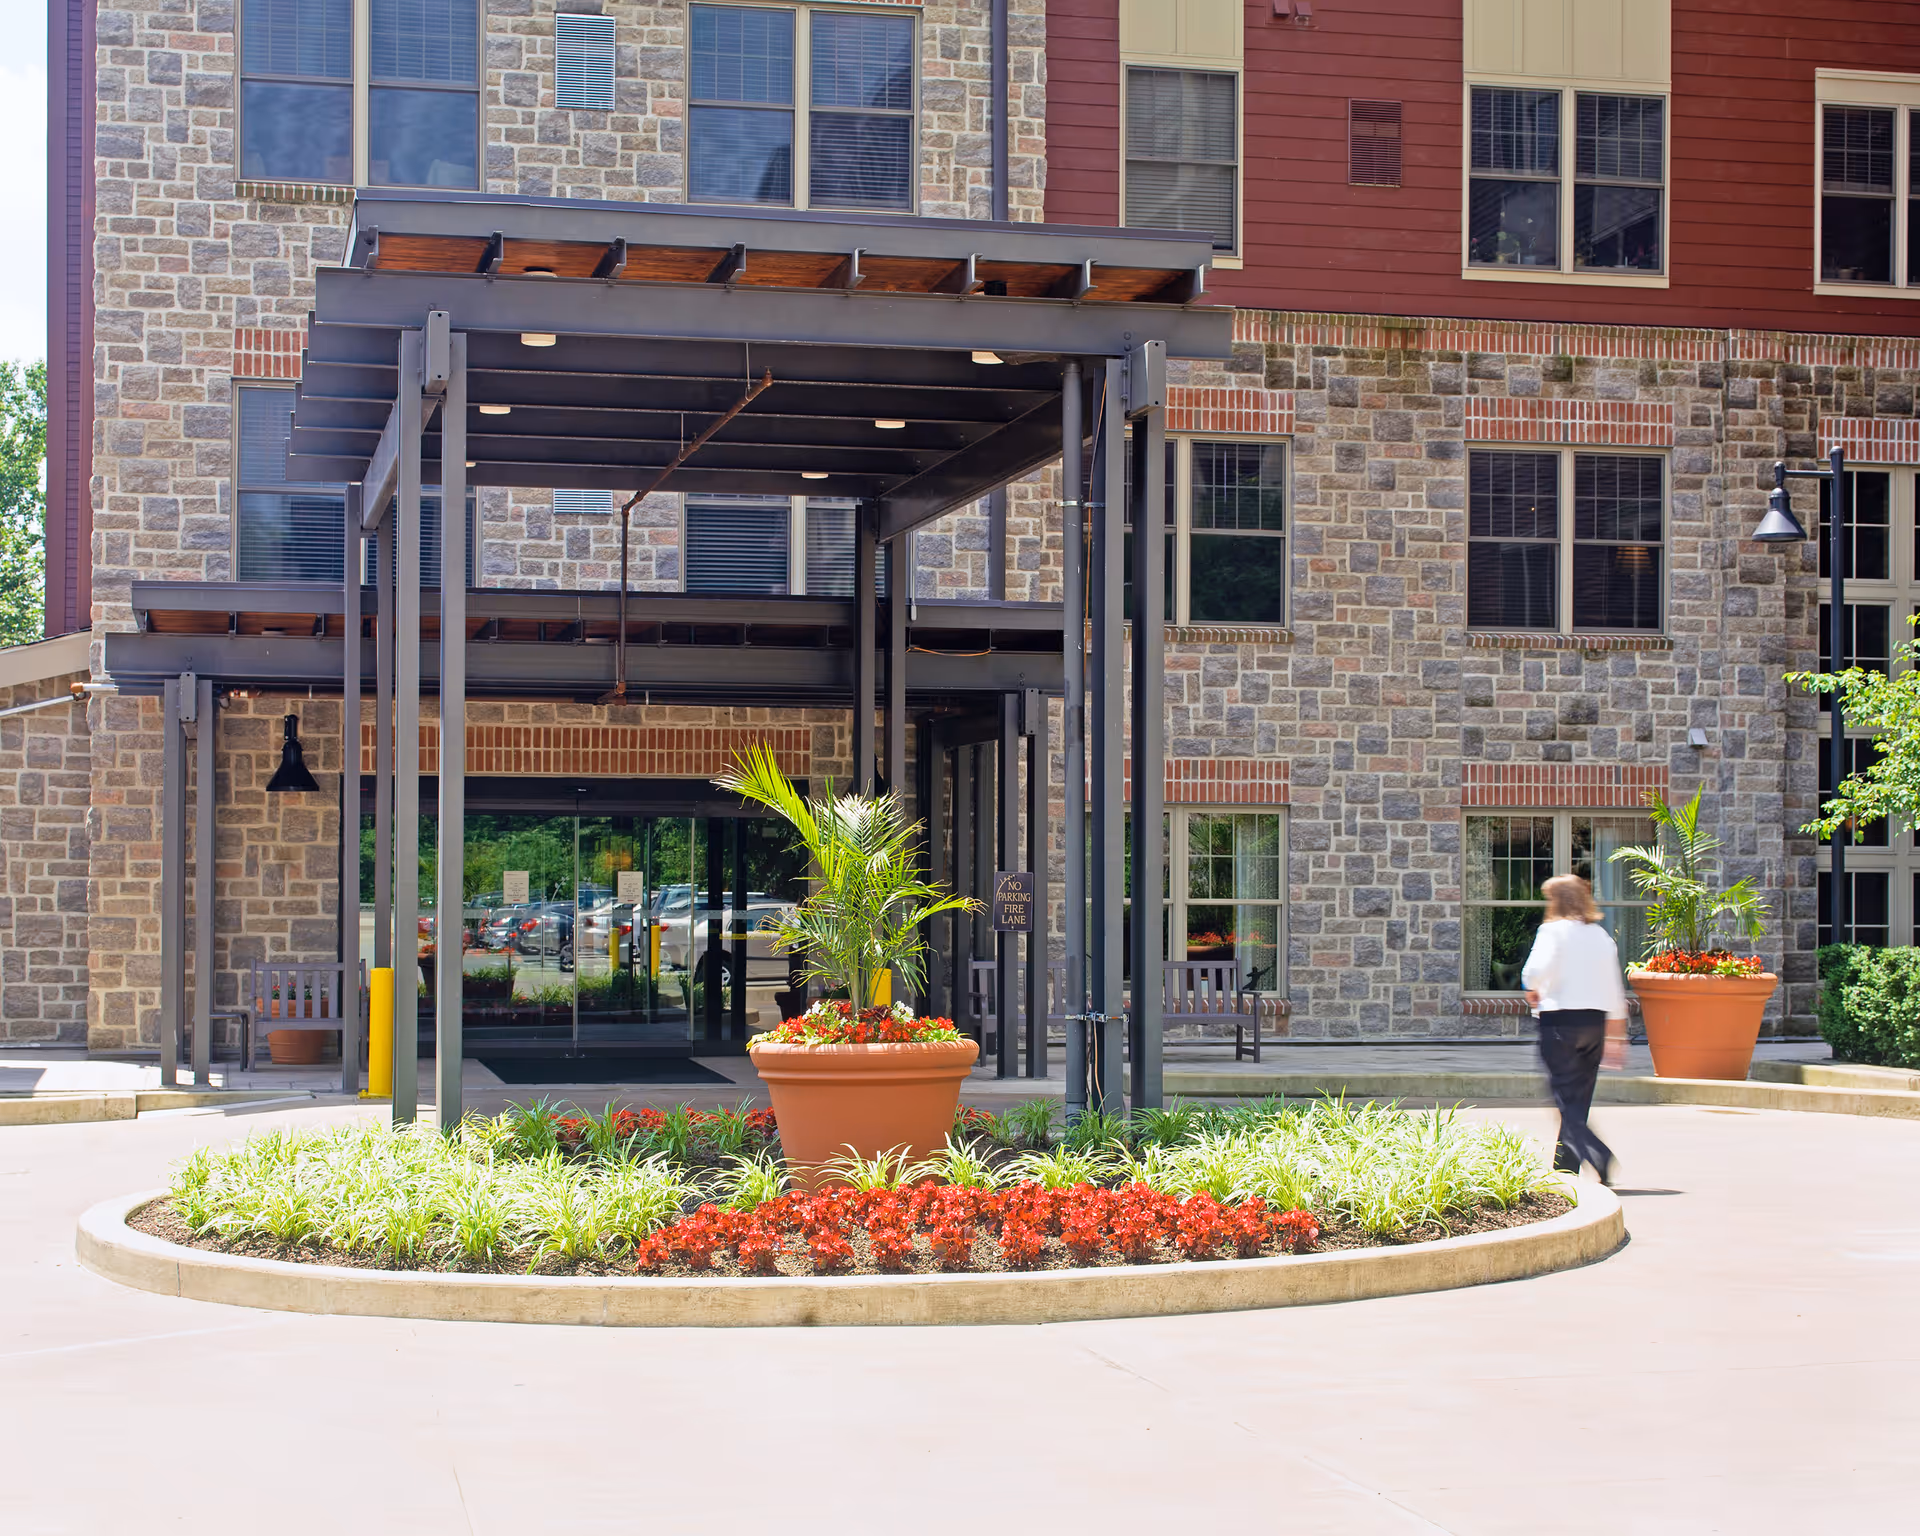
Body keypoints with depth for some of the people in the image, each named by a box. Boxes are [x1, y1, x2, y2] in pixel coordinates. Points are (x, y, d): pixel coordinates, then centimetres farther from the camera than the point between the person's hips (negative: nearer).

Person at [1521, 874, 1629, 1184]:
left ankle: (1598, 1154, -26)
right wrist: (1616, 1034, 19)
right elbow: (1615, 990, 13)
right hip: (1595, 1022, 6)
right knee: (1579, 1099, 13)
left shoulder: (1554, 931, -6)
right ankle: (1566, 1168, 20)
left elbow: (1537, 968, -23)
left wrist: (1532, 990, -1)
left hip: (1560, 1020, -6)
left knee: (1566, 1099, -6)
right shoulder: (1602, 936, 11)